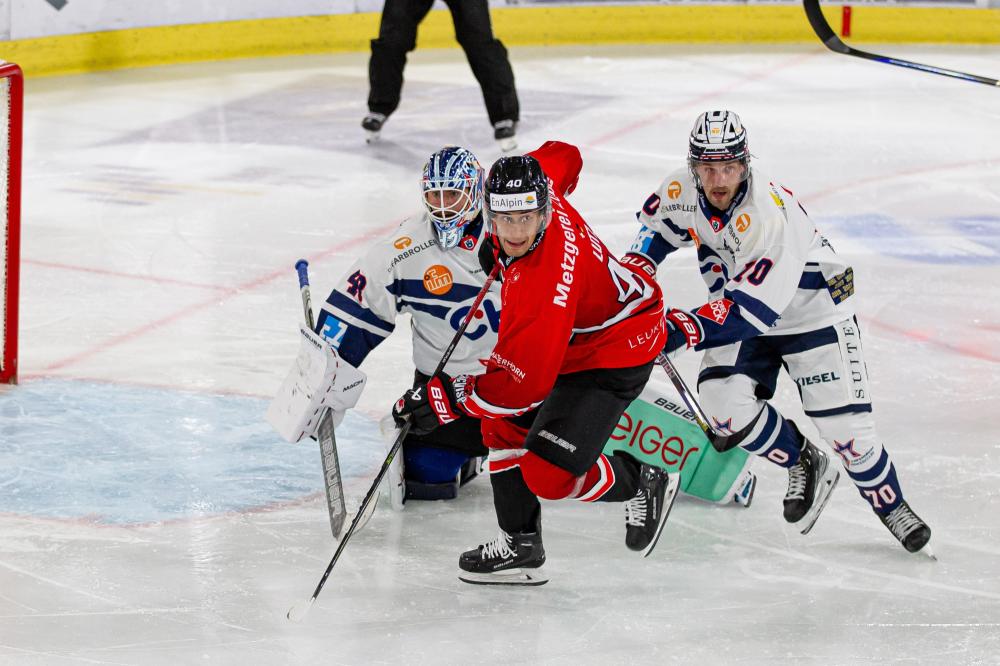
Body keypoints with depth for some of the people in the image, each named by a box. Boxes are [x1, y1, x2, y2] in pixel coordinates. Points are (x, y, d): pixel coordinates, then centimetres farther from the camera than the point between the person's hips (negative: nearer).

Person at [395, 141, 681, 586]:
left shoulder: (543, 284, -40)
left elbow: (524, 379, -37)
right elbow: (564, 157, 11)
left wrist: (449, 398, -27)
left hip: (614, 356, -10)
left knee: (551, 474, -13)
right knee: (505, 425, 12)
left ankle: (643, 486, 14)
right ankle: (520, 547, 20)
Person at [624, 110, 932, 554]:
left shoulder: (770, 216, -36)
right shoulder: (681, 192, -15)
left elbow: (750, 310, -39)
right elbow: (656, 225, 12)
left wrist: (680, 330, -43)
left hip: (811, 312, -5)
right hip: (737, 314, 5)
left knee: (844, 425, -9)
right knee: (724, 402, -20)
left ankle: (892, 507, 19)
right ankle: (803, 464, 7)